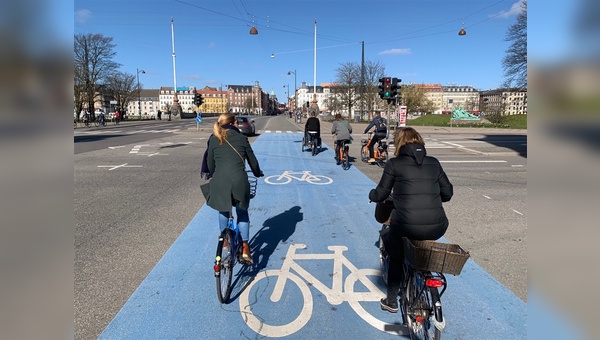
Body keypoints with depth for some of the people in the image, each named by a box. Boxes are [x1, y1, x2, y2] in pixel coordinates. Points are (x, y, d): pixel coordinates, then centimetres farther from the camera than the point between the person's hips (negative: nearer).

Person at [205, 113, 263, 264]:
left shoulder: (213, 139, 11)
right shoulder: (241, 138, 8)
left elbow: (210, 163, 13)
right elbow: (252, 160, 14)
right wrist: (258, 173, 32)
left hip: (219, 181, 1)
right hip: (239, 180, -1)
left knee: (223, 211, 25)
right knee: (242, 212, 18)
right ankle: (245, 249, 11)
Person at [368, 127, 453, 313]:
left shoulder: (394, 164, 3)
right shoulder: (434, 163, 12)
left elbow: (381, 195, 6)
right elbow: (447, 193, 16)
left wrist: (371, 194, 28)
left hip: (407, 227, -3)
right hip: (438, 228, 4)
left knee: (396, 255, 29)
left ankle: (391, 301, 32)